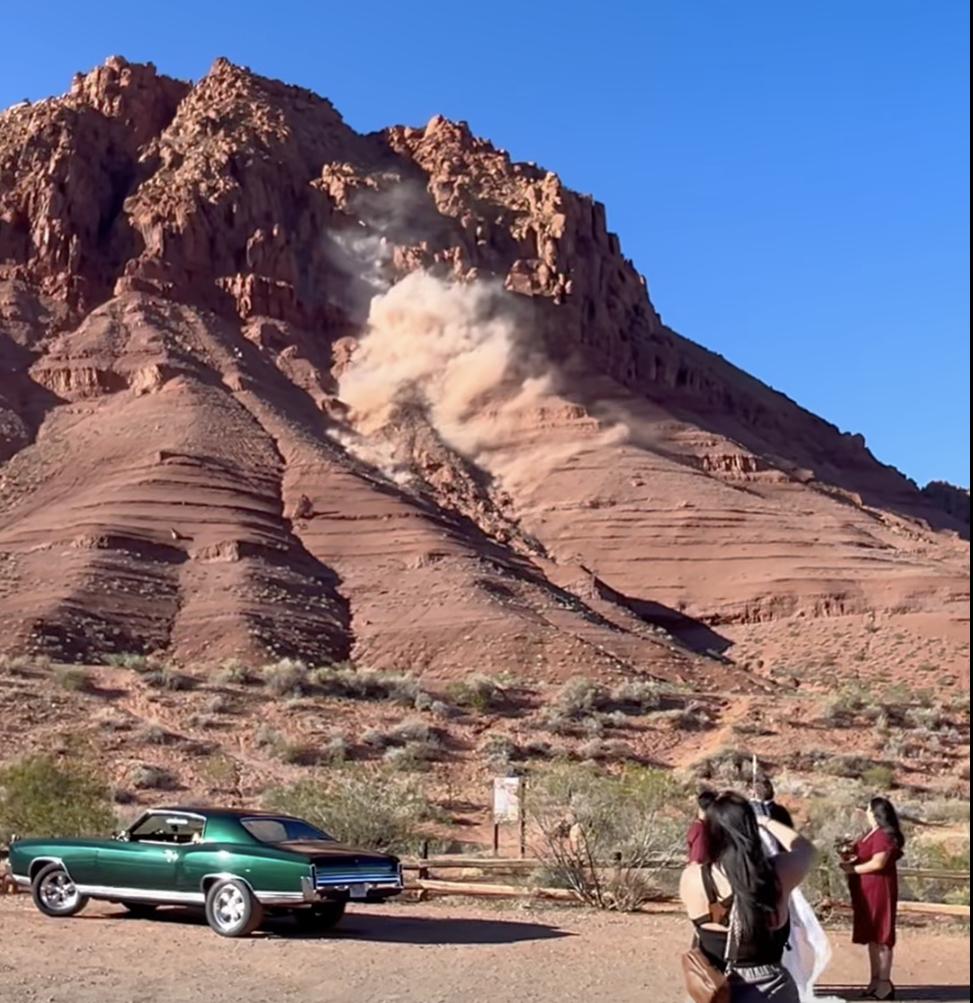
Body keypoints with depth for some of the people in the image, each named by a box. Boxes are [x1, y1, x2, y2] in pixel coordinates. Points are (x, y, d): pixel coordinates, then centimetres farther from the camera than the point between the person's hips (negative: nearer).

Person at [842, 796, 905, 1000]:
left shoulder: (884, 835, -17)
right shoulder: (872, 833, 15)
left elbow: (878, 863, -23)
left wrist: (852, 869, -14)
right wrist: (851, 859, 1)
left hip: (879, 889, -10)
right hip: (868, 890, 10)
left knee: (881, 937, -5)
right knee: (872, 936, 13)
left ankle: (884, 983, -1)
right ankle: (875, 980, 19)